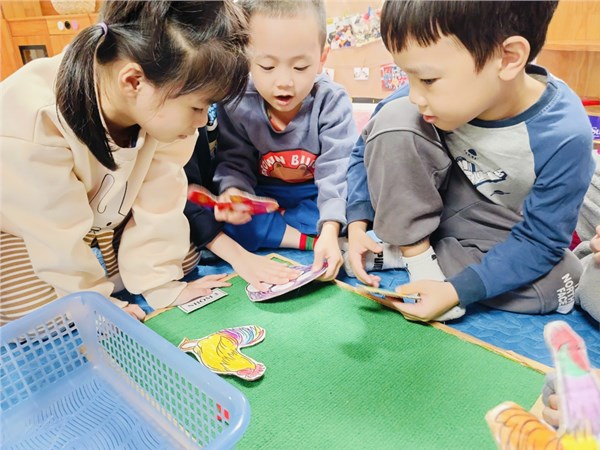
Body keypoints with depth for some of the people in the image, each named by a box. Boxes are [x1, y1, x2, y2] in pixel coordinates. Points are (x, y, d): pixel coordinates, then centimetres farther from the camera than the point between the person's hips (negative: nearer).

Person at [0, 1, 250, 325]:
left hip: (107, 218, 4)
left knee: (182, 258, -3)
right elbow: (59, 232, -29)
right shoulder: (32, 119, -40)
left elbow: (157, 200, -20)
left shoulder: (165, 108, -26)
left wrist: (161, 285, -18)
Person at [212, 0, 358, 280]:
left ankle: (268, 234, -18)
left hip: (318, 200, 0)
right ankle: (309, 241, -22)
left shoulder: (332, 102, -17)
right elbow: (235, 164, -12)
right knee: (212, 218, -25)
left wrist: (330, 229, -38)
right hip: (262, 201, 1)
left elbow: (337, 171, -24)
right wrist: (233, 192, -36)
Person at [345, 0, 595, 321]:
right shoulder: (444, 95, -23)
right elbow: (370, 148, -9)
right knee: (394, 118, -26)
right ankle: (417, 255, -16)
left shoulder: (564, 136, -29)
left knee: (561, 284, -25)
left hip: (500, 230, 1)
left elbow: (539, 241, -21)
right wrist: (358, 220, -19)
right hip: (423, 206, 0)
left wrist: (457, 291, -30)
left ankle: (396, 251, -18)